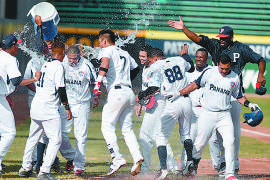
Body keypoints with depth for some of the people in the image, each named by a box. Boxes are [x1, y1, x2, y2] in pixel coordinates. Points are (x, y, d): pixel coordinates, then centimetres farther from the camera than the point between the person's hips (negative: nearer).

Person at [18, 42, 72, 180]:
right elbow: (61, 89, -15)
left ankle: (25, 168, 23)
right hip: (49, 108, -8)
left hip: (36, 105, 8)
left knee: (33, 138, 19)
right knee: (56, 139, -6)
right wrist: (67, 108, -12)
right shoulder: (58, 66, -10)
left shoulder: (45, 65, 14)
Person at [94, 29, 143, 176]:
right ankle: (137, 157, -9)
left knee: (107, 127, -3)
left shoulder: (107, 50, 1)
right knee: (127, 129, 9)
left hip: (116, 93, -7)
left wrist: (98, 81, -28)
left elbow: (105, 63, -21)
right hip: (130, 93, 7)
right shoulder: (125, 54, 22)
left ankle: (117, 158, -15)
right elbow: (136, 68, 35)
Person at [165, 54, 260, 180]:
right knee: (200, 144, -1)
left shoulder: (235, 78, 4)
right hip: (207, 114, -1)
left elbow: (239, 96, 14)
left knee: (230, 142, -14)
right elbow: (195, 84, 7)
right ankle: (192, 169, 21)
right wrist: (179, 93, 5)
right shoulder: (209, 73, -1)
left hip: (224, 115, 1)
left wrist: (249, 104, -2)